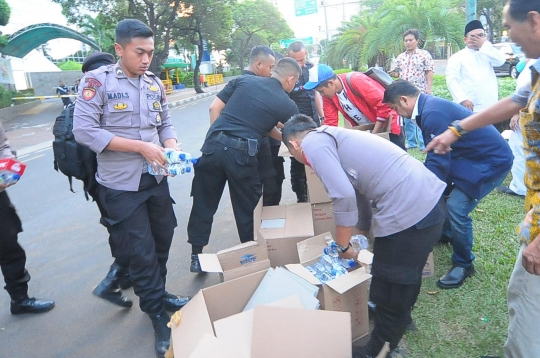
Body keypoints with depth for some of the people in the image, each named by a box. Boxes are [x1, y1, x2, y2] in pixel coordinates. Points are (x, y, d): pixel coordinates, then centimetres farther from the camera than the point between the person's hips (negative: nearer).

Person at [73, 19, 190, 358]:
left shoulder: (155, 83, 6)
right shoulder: (98, 81, -10)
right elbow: (84, 130, -17)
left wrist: (171, 147, -10)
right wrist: (142, 147, -22)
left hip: (156, 179, 5)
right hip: (122, 185, -5)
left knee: (163, 241, 15)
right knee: (142, 252, 2)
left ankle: (158, 294, 38)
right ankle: (158, 317, 20)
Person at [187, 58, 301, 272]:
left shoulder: (243, 80, 12)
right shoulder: (287, 105, 5)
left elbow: (214, 108, 10)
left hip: (213, 145, 3)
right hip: (242, 154, -3)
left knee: (204, 202, 14)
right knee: (247, 208, 15)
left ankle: (196, 255, 23)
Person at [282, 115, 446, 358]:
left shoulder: (312, 143, -5)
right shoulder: (332, 137, 23)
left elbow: (344, 196, -18)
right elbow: (358, 192, 30)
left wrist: (342, 245, -3)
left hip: (408, 210, -10)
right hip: (430, 197, 10)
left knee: (390, 289, 9)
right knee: (405, 274, 31)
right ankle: (400, 318, 55)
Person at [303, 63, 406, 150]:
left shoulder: (356, 81, -29)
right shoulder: (328, 94, -8)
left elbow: (384, 105, -29)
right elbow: (330, 121, -3)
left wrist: (374, 135, -25)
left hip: (387, 126, -7)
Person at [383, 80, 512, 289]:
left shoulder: (433, 114, -27)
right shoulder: (430, 106, 4)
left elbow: (438, 162, -25)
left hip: (493, 160, -11)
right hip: (474, 155, 11)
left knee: (456, 207, -17)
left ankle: (463, 264, 5)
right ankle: (447, 232, 39)